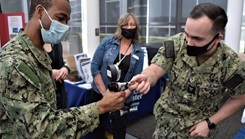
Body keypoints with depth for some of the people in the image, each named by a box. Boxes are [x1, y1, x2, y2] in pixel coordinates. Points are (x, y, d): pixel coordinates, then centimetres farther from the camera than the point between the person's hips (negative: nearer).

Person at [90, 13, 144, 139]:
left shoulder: (139, 52, -1)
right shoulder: (107, 42, -5)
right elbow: (94, 67, -9)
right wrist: (105, 93, -14)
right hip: (99, 94, 0)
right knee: (97, 126, 15)